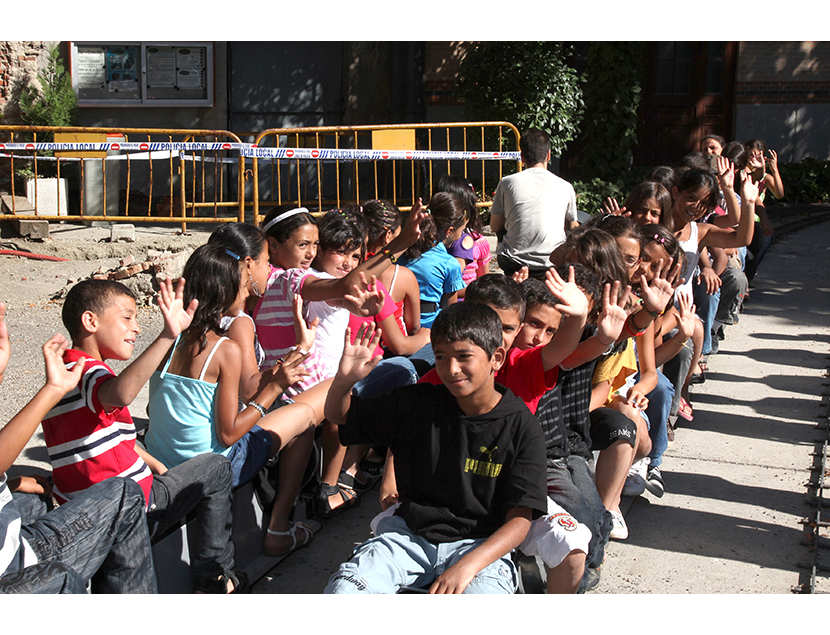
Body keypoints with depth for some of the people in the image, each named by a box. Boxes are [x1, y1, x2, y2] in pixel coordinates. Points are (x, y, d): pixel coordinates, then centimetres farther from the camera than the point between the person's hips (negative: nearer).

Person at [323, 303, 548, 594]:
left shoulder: (521, 427, -6)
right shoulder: (416, 404, 2)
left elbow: (519, 519, -9)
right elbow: (338, 414, 12)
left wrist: (467, 565, -24)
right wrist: (345, 379, -11)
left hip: (480, 545, -2)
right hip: (410, 534, 2)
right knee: (342, 588, -24)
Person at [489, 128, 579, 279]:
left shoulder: (507, 183, -1)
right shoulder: (565, 187, 1)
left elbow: (495, 227, 9)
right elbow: (572, 226, 17)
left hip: (513, 266, 1)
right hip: (552, 265, -1)